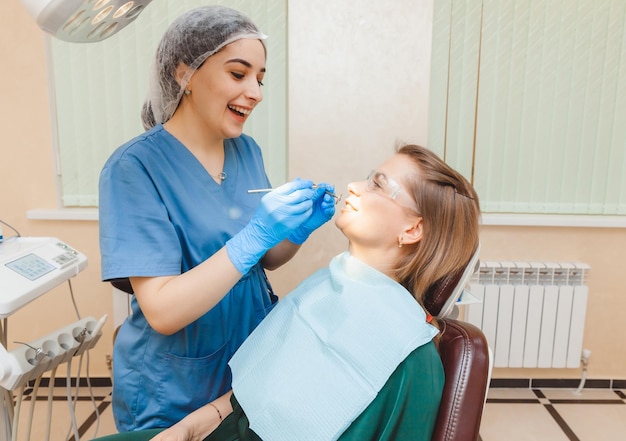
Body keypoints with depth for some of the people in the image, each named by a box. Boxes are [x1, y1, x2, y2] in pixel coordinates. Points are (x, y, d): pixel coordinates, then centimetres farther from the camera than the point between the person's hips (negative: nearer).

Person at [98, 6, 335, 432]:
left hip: (256, 361, 6)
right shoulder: (135, 167, -20)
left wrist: (299, 229, -14)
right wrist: (254, 235, -33)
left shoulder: (247, 150, -3)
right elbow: (162, 312, -25)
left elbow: (266, 259, 5)